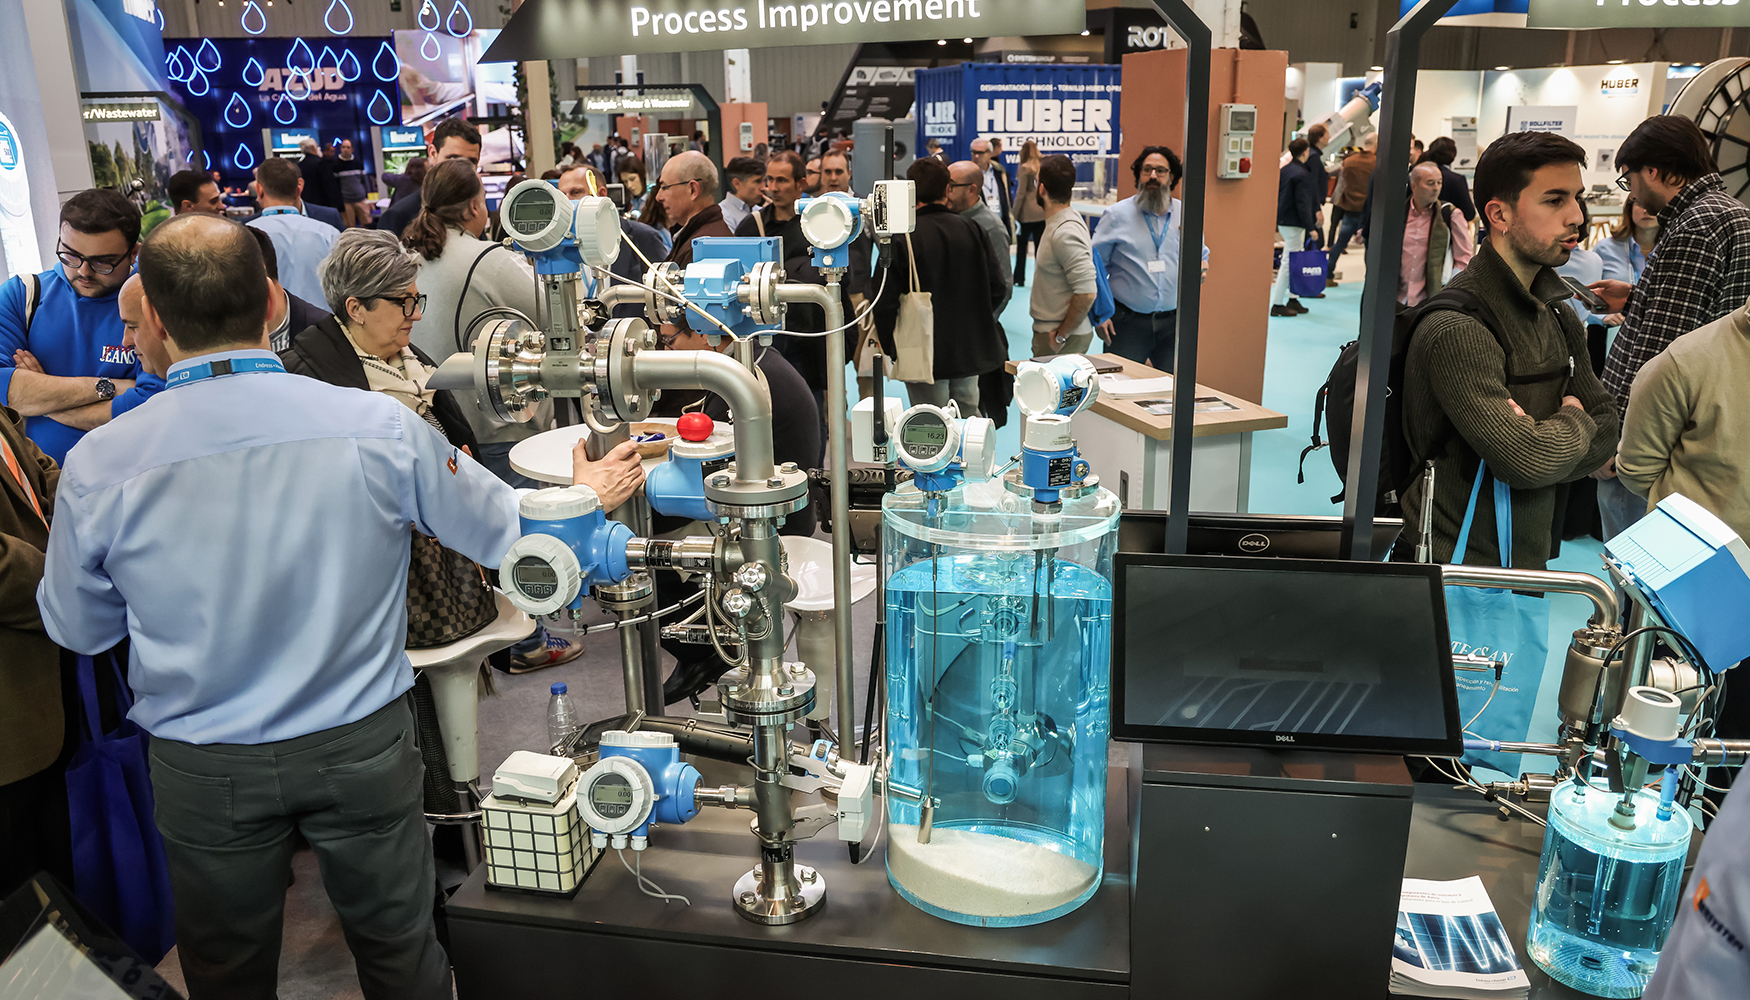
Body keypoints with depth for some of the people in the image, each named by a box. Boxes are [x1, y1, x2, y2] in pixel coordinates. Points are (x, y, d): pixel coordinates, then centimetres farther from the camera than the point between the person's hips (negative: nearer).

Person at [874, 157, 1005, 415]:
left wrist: (888, 348, 0)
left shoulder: (902, 237, -13)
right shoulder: (972, 229, 0)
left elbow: (885, 301, -14)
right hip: (970, 351, 5)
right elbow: (996, 289, 5)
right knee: (970, 416, 18)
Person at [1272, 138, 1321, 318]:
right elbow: (1302, 203, -19)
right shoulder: (1302, 174, -17)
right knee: (1289, 263, -5)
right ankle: (1277, 304, -4)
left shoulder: (1285, 170, 10)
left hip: (1283, 221, 9)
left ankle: (1292, 299, 20)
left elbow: (1278, 195, 17)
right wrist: (1311, 227, -16)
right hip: (1294, 223, -9)